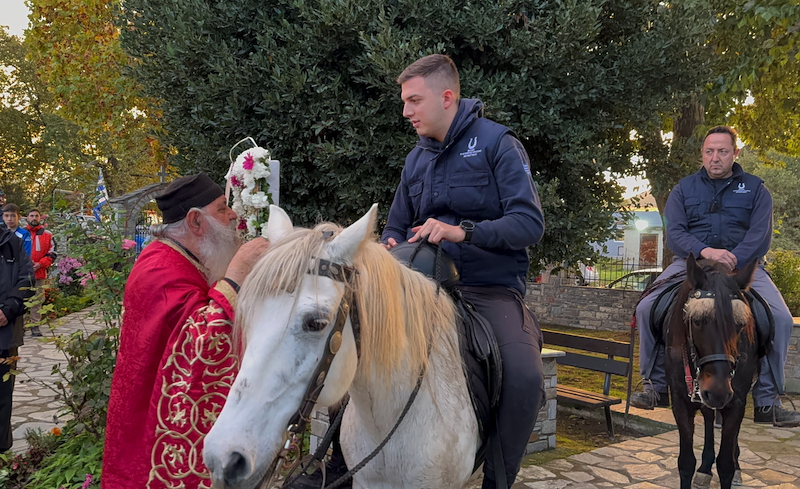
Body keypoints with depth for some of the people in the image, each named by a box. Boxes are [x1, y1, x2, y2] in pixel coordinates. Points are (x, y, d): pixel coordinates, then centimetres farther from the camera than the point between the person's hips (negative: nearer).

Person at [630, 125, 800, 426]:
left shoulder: (755, 189, 10)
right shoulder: (684, 189, 11)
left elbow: (760, 236, -3)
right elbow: (674, 234, -2)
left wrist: (731, 262, -21)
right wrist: (705, 251, -23)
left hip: (742, 264, 0)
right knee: (646, 309, -21)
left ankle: (766, 402, -9)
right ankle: (657, 387, -6)